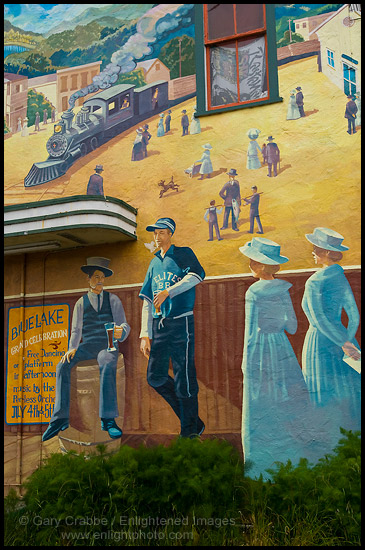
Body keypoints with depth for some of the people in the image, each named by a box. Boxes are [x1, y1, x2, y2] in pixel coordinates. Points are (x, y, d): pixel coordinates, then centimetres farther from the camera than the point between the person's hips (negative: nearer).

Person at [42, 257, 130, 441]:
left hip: (108, 346, -2)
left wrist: (120, 332, -26)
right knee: (62, 366, -28)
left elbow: (124, 325, 0)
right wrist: (72, 349, -13)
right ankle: (60, 418, -26)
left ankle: (108, 419, -39)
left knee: (107, 366, -38)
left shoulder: (113, 300, 9)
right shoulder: (81, 303, 12)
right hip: (87, 346, 2)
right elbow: (76, 332, 8)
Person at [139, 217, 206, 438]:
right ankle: (193, 420, 20)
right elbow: (148, 301, 16)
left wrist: (167, 292, -24)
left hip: (181, 323, -6)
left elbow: (197, 275, -19)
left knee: (184, 379, -3)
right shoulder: (155, 263, 19)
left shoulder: (184, 254, 3)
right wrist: (146, 335, 10)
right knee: (155, 377, 4)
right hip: (158, 326, 6)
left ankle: (190, 431, 11)